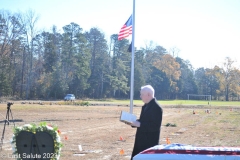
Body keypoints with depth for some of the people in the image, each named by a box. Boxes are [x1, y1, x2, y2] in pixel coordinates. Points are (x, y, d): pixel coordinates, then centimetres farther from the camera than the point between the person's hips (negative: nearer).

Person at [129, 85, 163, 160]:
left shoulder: (156, 107, -18)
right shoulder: (146, 106, 13)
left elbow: (155, 126, -24)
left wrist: (139, 124, -23)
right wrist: (135, 122, 3)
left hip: (149, 141, -10)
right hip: (142, 140, 10)